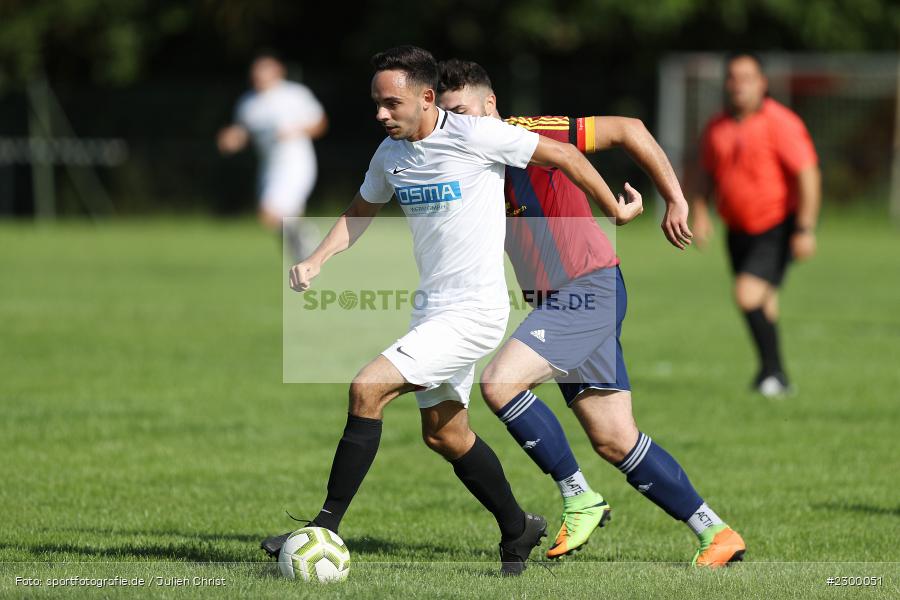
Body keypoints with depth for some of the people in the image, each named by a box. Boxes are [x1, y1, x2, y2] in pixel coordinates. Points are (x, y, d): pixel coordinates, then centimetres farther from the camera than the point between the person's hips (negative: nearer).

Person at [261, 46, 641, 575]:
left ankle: (326, 527, -14)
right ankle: (518, 530, 36)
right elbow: (363, 211, 23)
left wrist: (616, 209, 4)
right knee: (446, 436, 17)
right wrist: (317, 260, 6)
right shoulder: (390, 154, 5)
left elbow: (562, 155, -6)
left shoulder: (474, 136, -16)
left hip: (473, 312, -8)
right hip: (433, 310, 8)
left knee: (367, 391, -19)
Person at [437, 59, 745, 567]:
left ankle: (579, 499, -8)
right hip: (558, 300, 9)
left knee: (499, 383, -20)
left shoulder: (527, 134, -12)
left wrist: (676, 201, -11)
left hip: (589, 289, -9)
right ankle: (714, 531, 14)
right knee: (614, 441, 6)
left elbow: (628, 130, -12)